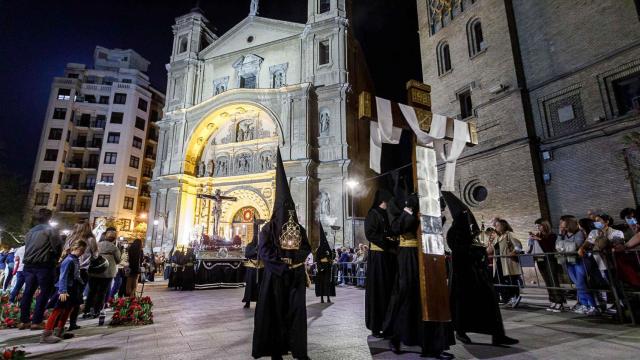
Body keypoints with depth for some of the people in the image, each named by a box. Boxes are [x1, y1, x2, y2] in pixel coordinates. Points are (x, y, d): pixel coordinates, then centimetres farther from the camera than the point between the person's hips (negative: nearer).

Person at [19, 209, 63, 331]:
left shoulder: (30, 231, 15)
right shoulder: (50, 230, -7)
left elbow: (26, 246, 12)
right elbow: (57, 246, -12)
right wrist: (55, 259, 5)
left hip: (29, 265, 7)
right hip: (44, 265, -7)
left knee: (28, 292, 12)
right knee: (44, 293, -1)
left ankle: (24, 321, 15)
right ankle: (36, 322, -2)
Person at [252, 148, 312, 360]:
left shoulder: (299, 229, 10)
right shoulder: (269, 228, -1)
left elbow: (306, 249, 7)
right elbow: (264, 252, -10)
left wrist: (295, 258, -12)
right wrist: (283, 261, -16)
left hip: (296, 275, 3)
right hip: (276, 275, -3)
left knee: (297, 311, 2)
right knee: (275, 311, 1)